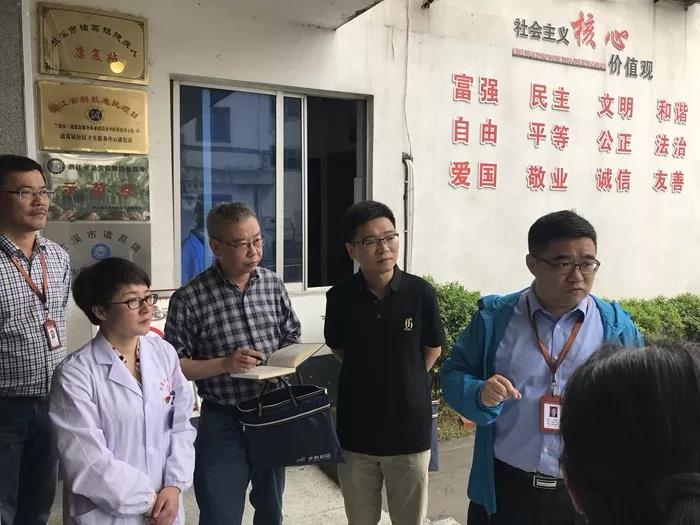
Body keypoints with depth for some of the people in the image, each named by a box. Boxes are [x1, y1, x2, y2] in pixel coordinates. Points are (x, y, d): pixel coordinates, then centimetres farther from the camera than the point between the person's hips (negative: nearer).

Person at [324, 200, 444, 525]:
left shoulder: (420, 293, -13)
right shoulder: (339, 297, -10)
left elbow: (432, 350, 3)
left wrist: (404, 382, 2)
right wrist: (368, 376, 4)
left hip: (410, 428, -1)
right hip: (356, 429, 1)